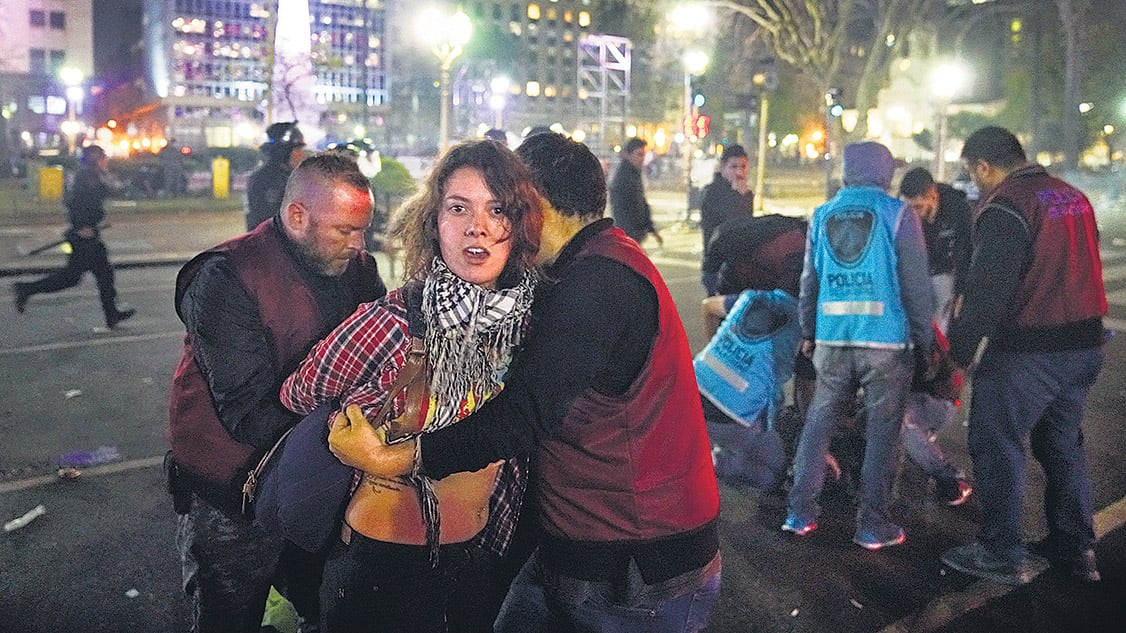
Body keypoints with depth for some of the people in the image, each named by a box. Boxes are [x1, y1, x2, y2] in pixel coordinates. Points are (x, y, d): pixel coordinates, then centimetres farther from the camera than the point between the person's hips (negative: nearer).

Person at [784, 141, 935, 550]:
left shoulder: (823, 215, 7)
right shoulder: (898, 215, -4)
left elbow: (809, 282, 13)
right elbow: (917, 285, -4)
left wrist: (808, 332, 22)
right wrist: (925, 340, 5)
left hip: (831, 340, 3)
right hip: (886, 342, -3)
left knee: (818, 424, 13)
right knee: (882, 431, 6)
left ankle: (800, 513, 17)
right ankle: (873, 525, 11)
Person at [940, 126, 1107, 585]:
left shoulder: (1004, 207, -15)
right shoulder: (1072, 197, 12)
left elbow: (988, 288, -21)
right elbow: (1079, 270, 18)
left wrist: (961, 347, -15)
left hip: (1024, 353, -9)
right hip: (1084, 345, 9)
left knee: (997, 446, 2)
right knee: (1063, 444, 19)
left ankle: (1002, 555, 9)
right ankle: (1075, 549, 29)